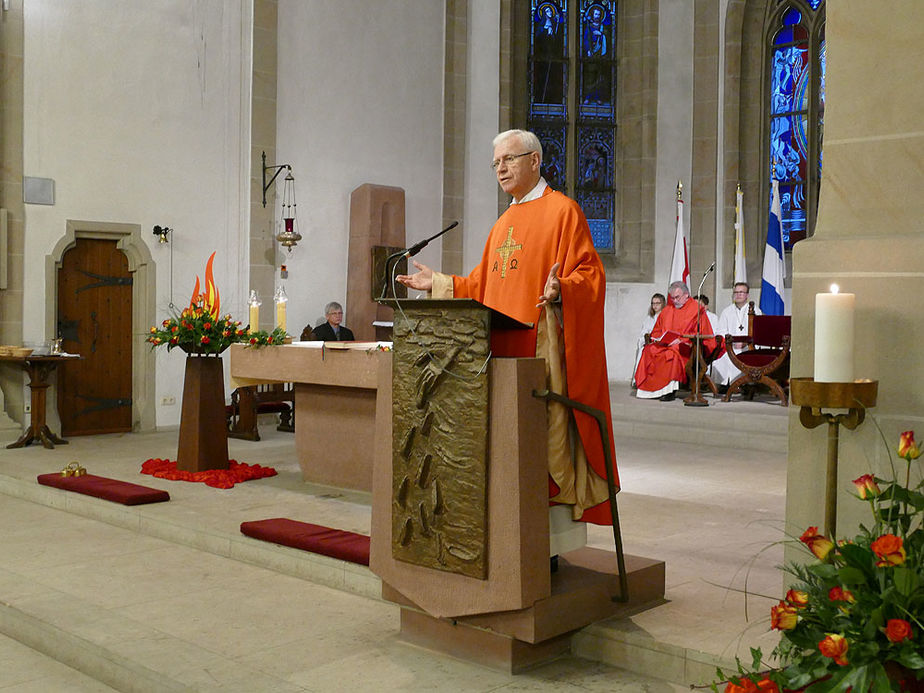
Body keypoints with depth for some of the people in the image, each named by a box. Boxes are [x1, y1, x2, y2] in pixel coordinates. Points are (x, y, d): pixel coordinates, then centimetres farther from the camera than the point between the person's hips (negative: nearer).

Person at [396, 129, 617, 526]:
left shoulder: (562, 210, -2)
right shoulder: (504, 223, 22)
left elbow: (590, 274, -10)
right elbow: (482, 285, 26)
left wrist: (560, 291, -29)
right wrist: (437, 283, 19)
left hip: (543, 344, -7)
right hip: (500, 345, 8)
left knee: (545, 430, -7)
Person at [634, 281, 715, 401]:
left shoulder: (697, 309, 2)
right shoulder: (668, 309, 19)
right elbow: (656, 330, 21)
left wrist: (680, 340, -19)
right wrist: (660, 338, -2)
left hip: (686, 346, -6)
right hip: (663, 344, 6)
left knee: (673, 352, -37)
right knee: (648, 351, -22)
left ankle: (670, 391, -34)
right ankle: (648, 388, -23)